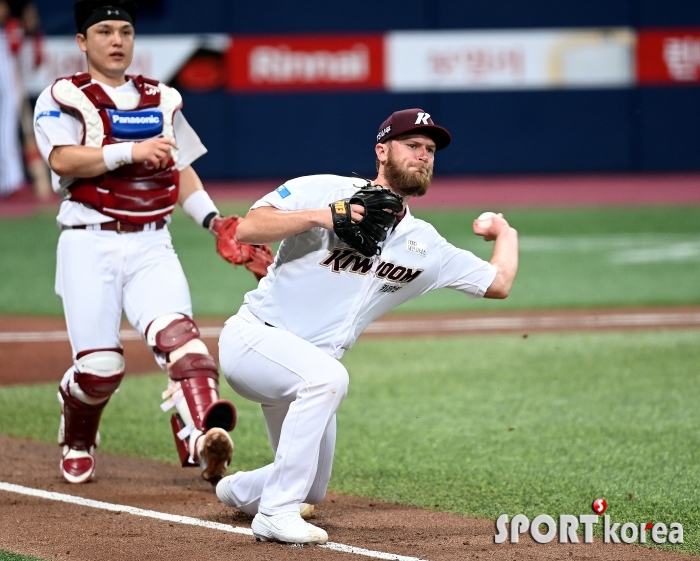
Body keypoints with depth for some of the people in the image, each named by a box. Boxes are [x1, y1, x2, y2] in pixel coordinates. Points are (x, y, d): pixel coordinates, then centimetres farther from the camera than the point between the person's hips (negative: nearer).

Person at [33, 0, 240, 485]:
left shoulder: (161, 100, 19)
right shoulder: (64, 98, 5)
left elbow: (182, 172, 19)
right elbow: (63, 159, -12)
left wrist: (212, 219, 2)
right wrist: (131, 151, -22)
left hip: (152, 245, 3)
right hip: (91, 244, -3)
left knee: (176, 331, -23)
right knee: (100, 364, -9)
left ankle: (203, 437, -42)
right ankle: (77, 443, 22)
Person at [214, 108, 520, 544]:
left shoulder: (423, 245, 4)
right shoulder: (325, 191, -12)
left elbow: (499, 283, 7)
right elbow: (247, 229, -21)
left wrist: (505, 234, 22)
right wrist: (317, 217, -30)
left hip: (307, 365, 7)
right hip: (253, 338, -7)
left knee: (311, 489, 13)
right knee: (326, 376, -38)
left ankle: (241, 491, 47)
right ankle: (276, 514, -30)